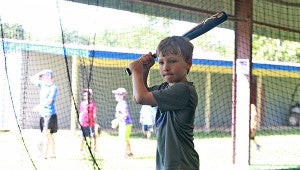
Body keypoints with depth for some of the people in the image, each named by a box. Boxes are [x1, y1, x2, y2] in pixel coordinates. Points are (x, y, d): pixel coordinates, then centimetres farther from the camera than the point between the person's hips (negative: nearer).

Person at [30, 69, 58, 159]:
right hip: (43, 114, 8)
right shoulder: (43, 85, 11)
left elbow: (49, 100, -21)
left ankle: (44, 154, -21)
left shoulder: (53, 87, -11)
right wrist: (40, 73, 6)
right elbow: (32, 79, 20)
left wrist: (39, 106, -29)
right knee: (49, 135, 13)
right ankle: (53, 154, 20)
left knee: (45, 134, -16)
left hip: (50, 114, -8)